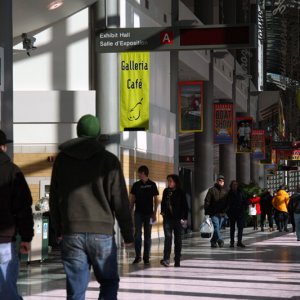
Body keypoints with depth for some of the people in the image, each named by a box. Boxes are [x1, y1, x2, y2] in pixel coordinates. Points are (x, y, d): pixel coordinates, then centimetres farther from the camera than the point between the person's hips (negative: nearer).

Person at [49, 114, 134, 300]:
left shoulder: (62, 159, 7)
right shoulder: (108, 160, -3)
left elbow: (54, 199, 12)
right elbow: (121, 202, -4)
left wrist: (59, 229, 22)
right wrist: (128, 234, 3)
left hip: (72, 234, 2)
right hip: (102, 232, -2)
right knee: (109, 281, 13)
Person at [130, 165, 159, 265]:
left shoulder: (152, 185, 2)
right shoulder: (136, 185, 6)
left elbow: (156, 200, 4)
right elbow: (132, 199, 9)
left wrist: (154, 213, -3)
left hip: (149, 213, -1)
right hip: (138, 213, 1)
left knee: (147, 236, 3)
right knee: (137, 235, -6)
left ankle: (146, 257, 8)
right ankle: (138, 256, 1)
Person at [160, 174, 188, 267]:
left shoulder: (180, 193, -3)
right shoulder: (166, 191, 7)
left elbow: (185, 206, -2)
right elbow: (163, 203, 21)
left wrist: (185, 218, -8)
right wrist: (162, 211, 8)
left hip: (178, 218, -2)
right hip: (167, 218, 2)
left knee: (178, 239, 6)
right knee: (168, 237, -12)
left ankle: (177, 260, 13)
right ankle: (166, 259, -20)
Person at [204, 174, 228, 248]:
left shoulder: (225, 191, 13)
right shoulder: (212, 190, -1)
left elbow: (227, 203, 18)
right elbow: (207, 201, -3)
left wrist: (226, 211, 10)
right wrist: (206, 212, -9)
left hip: (222, 213, 4)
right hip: (214, 213, -4)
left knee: (218, 228, 7)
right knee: (216, 227, -17)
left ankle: (213, 242, 17)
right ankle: (220, 240, -26)